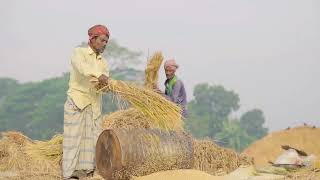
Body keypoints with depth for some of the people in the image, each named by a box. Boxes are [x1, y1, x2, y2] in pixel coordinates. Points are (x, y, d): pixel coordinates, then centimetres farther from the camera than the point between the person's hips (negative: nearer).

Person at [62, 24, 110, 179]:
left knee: (92, 138, 0)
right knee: (74, 137, -7)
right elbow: (81, 65, -23)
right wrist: (98, 75, -39)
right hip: (77, 101, -5)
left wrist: (104, 84, -23)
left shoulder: (103, 62, 16)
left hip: (94, 104, 5)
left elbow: (104, 84, 1)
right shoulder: (79, 52, 1)